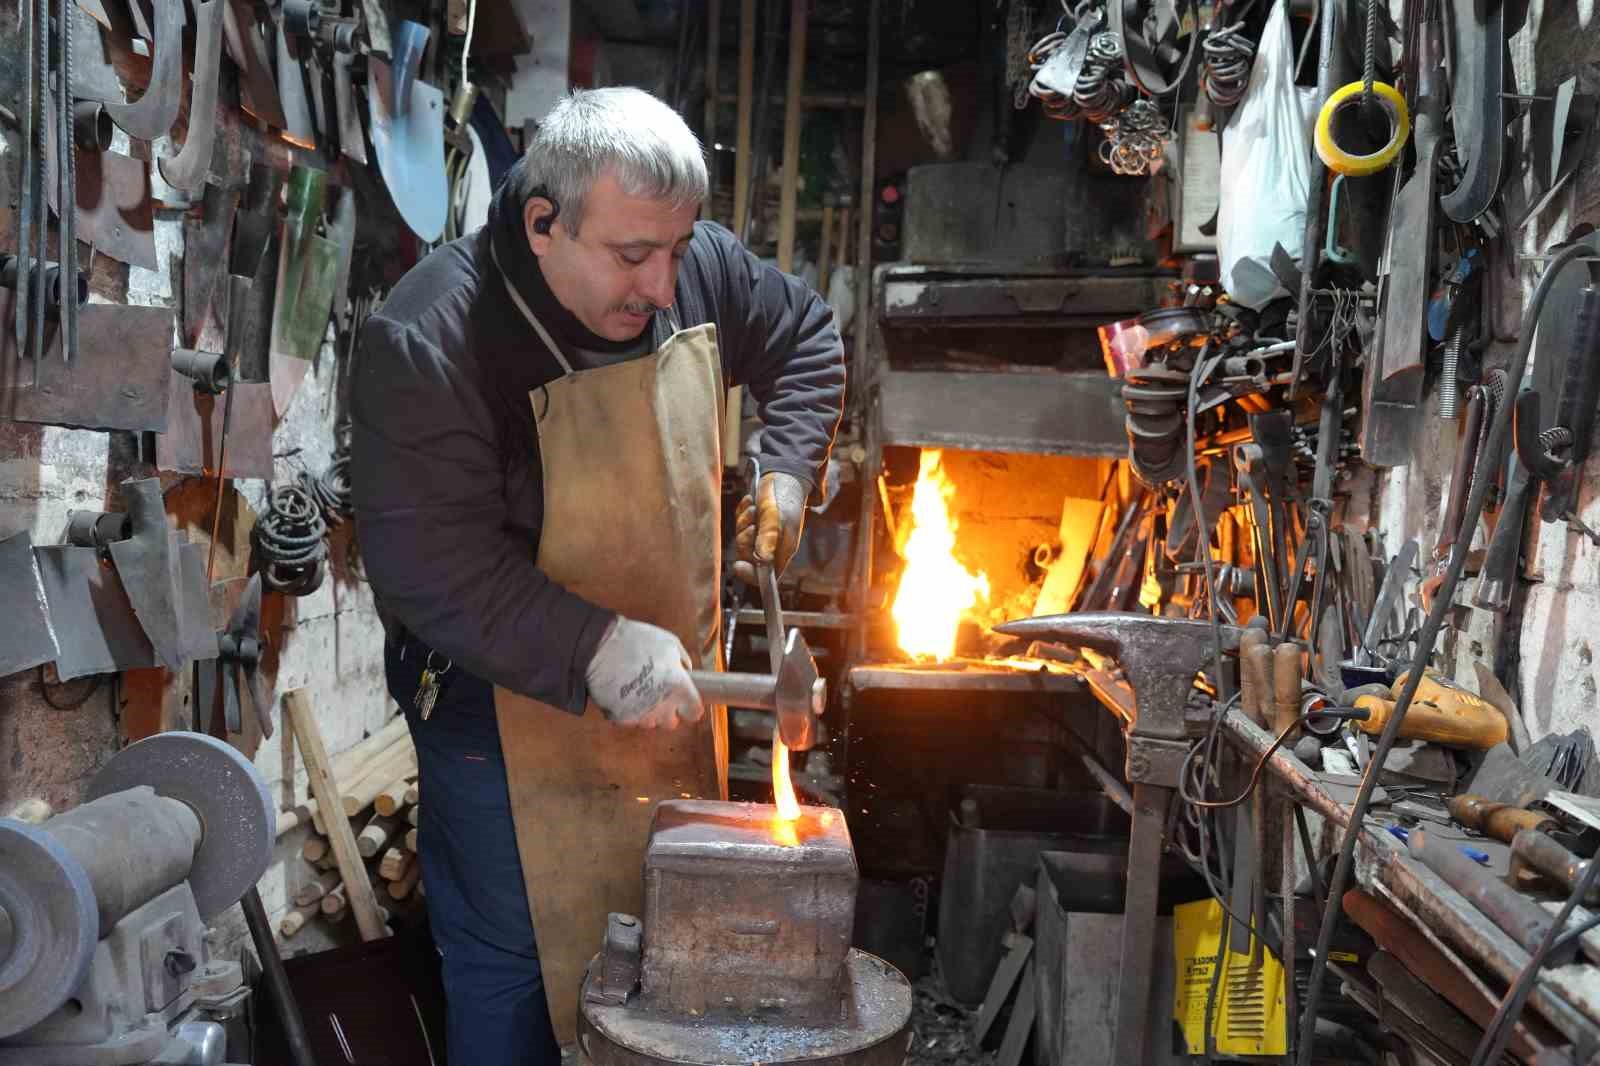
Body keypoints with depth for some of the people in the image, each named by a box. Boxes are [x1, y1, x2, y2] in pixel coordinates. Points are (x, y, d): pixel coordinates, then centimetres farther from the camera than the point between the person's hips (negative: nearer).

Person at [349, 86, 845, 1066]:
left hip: (674, 684, 6)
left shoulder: (699, 268, -6)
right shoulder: (427, 341, -25)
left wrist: (787, 472, 1)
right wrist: (598, 651, -33)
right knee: (517, 969, 7)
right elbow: (430, 568, -28)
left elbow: (808, 340, 14)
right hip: (512, 701, -6)